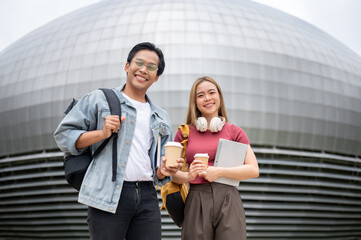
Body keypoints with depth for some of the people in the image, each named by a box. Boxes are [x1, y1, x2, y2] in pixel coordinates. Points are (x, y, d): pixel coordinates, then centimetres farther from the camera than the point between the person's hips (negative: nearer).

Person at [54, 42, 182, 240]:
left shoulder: (161, 118, 22)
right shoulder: (99, 100, 7)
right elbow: (63, 135, 4)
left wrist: (163, 171, 1)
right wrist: (102, 133, -10)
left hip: (147, 196, 5)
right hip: (108, 195, -4)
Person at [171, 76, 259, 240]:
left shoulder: (234, 132, 9)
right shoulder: (184, 133, 12)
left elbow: (254, 170, 1)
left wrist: (219, 172, -10)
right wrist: (188, 176, -10)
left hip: (227, 201, 0)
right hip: (196, 201, 1)